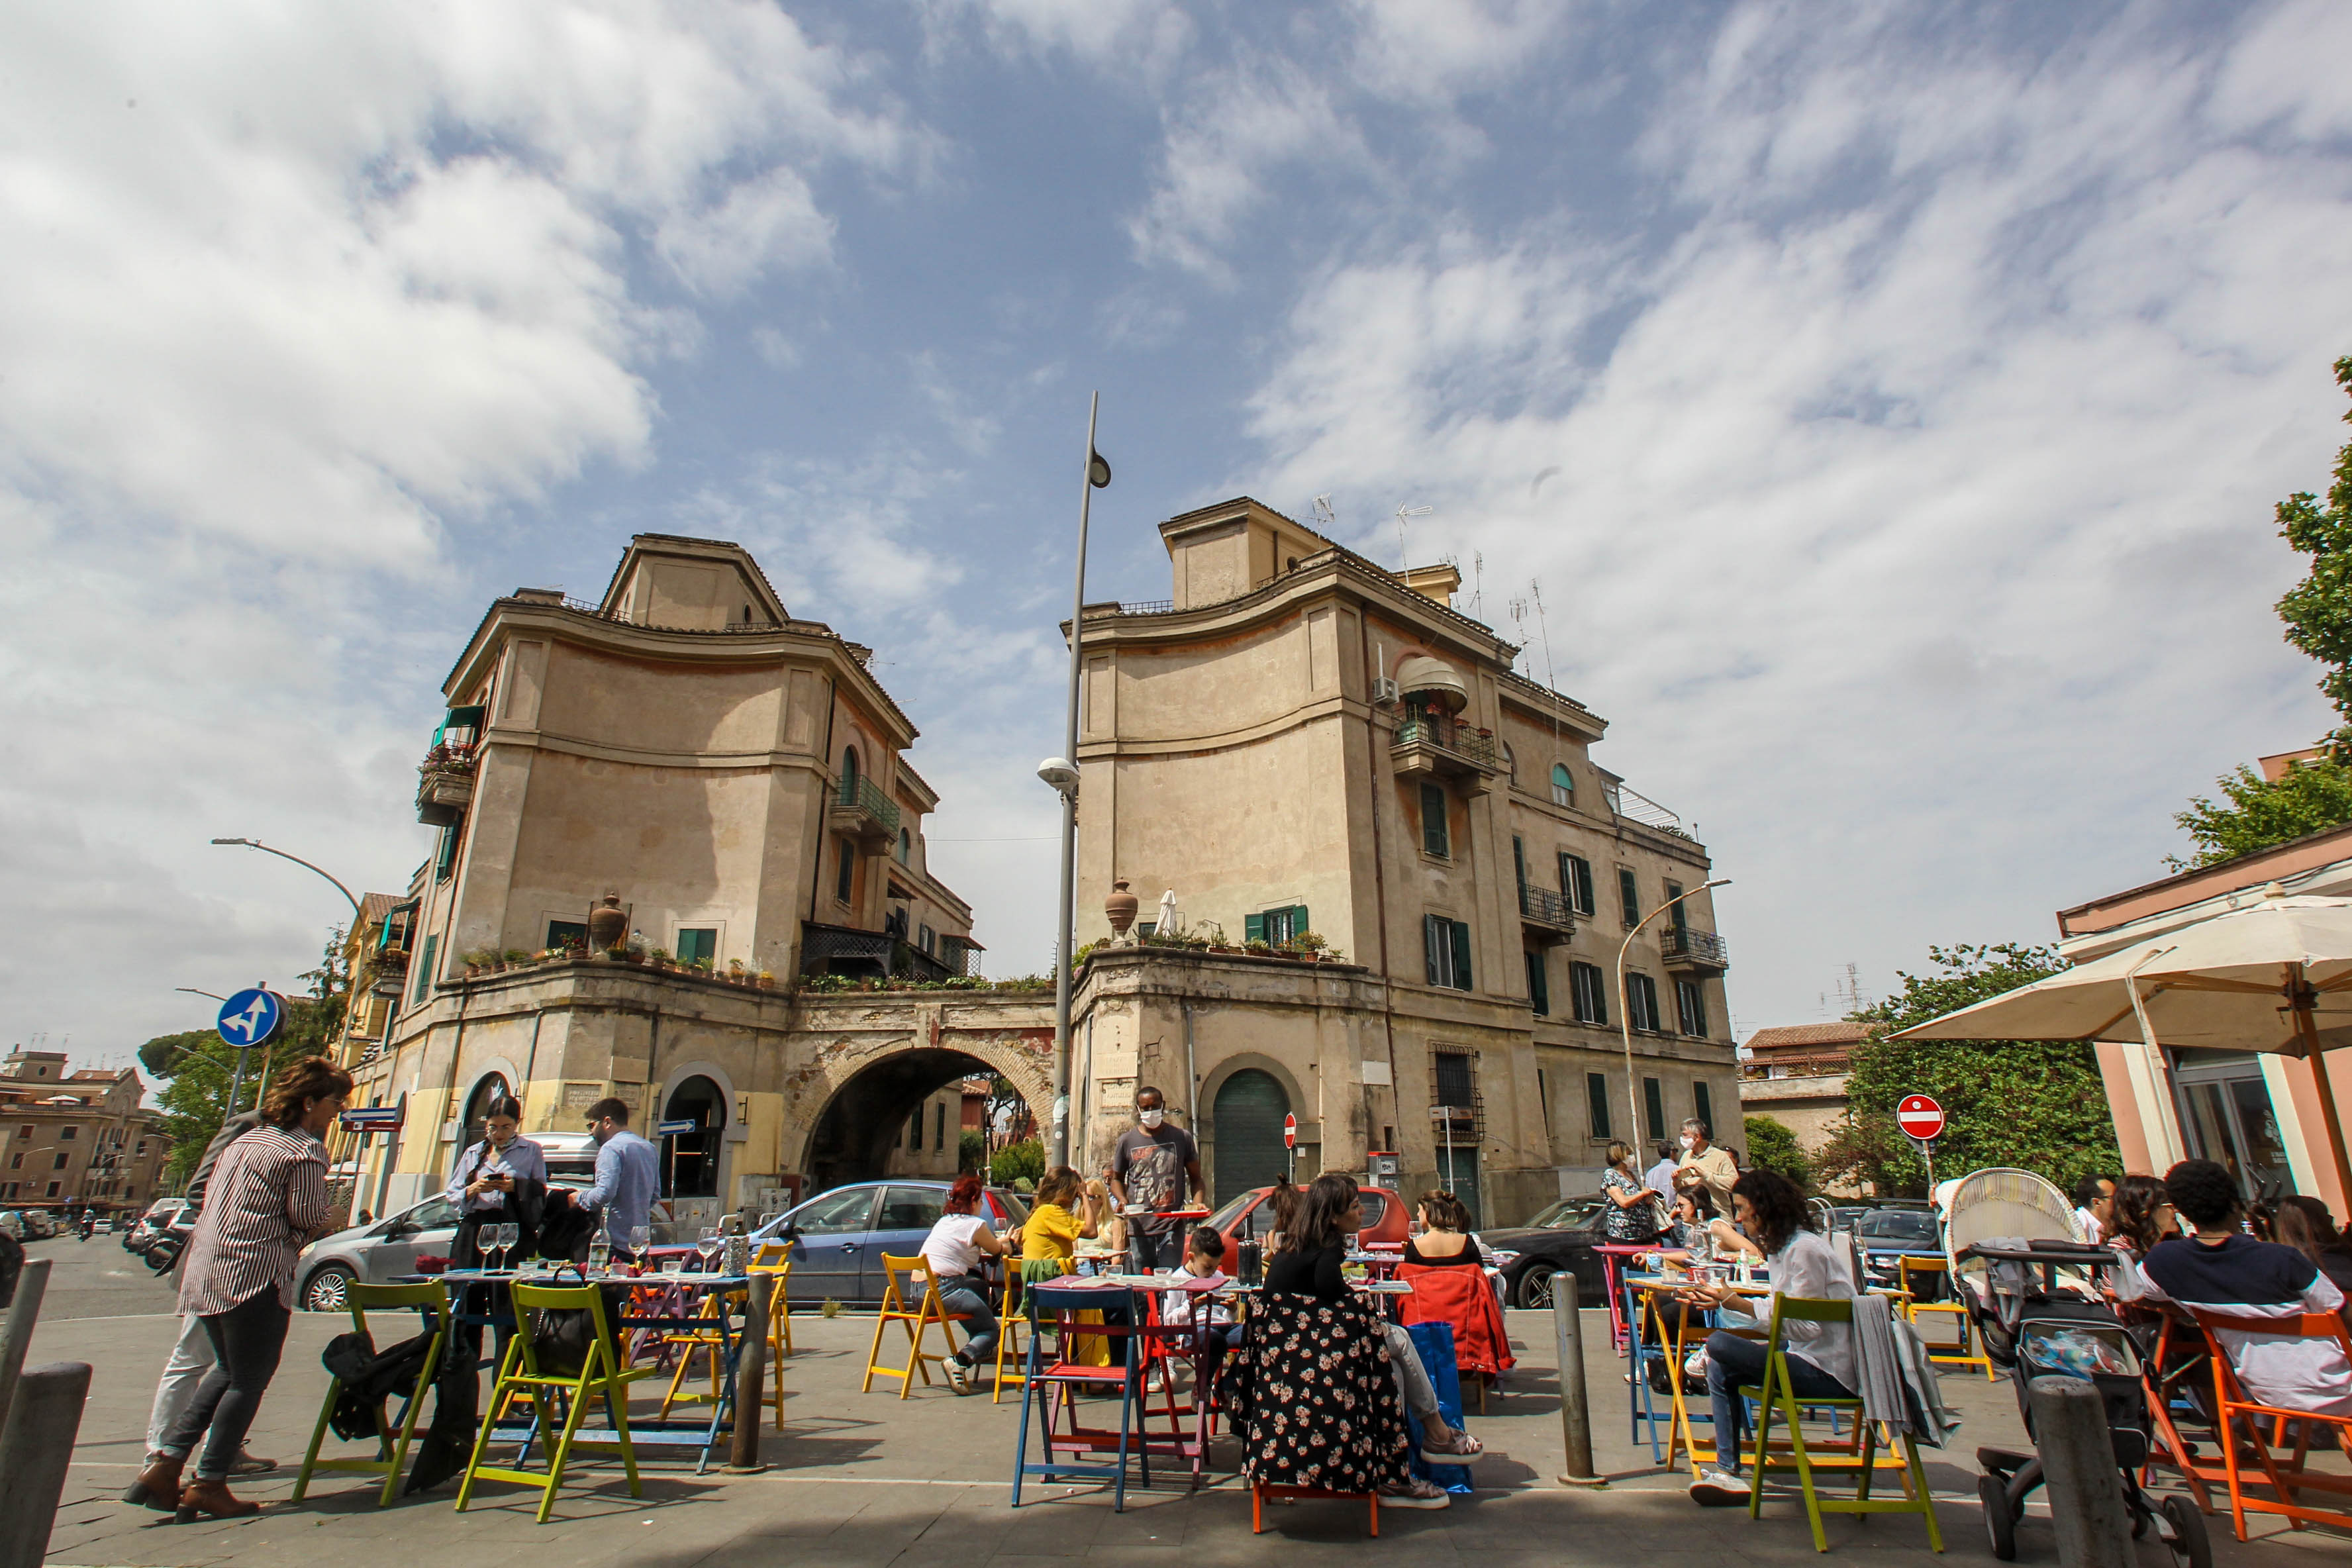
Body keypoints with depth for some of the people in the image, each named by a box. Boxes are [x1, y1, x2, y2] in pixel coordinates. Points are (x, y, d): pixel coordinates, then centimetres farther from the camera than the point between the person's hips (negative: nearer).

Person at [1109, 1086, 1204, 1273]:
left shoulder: (1182, 1138, 6)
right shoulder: (1127, 1140, 7)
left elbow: (1196, 1178, 12)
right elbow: (1117, 1178, 17)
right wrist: (1123, 1200, -4)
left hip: (1172, 1226, -1)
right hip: (1139, 1227, 1)